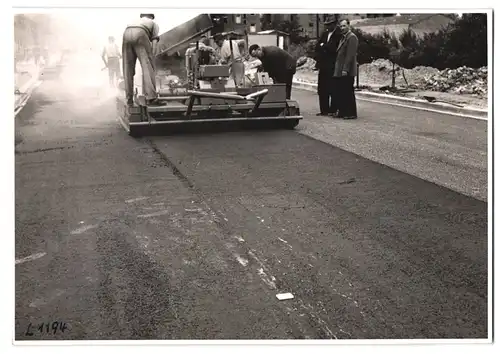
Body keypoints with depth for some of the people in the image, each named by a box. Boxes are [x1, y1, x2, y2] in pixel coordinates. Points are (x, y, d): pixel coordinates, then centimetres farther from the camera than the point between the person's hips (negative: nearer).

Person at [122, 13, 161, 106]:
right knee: (147, 66, -7)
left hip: (126, 33, 4)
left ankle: (129, 99, 6)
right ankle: (151, 97, -19)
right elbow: (154, 41, 16)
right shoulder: (154, 24, 32)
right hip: (140, 34, -4)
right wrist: (151, 56, 13)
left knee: (128, 68, 8)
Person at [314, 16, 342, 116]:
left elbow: (334, 48, -17)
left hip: (333, 66, -7)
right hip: (323, 65, 7)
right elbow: (318, 47, 14)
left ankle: (333, 110, 3)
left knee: (333, 89, -3)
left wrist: (323, 46, -4)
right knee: (322, 89, 7)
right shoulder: (325, 34, 16)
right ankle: (324, 110, 13)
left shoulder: (339, 35, -7)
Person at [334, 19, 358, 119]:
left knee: (348, 92, -4)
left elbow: (350, 55, -17)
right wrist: (337, 69, 14)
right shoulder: (343, 38, 20)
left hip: (347, 72, -9)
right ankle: (342, 112, 17)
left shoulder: (352, 37, -9)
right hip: (340, 71, 9)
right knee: (342, 92, 11)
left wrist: (345, 69, -21)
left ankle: (351, 113, 1)